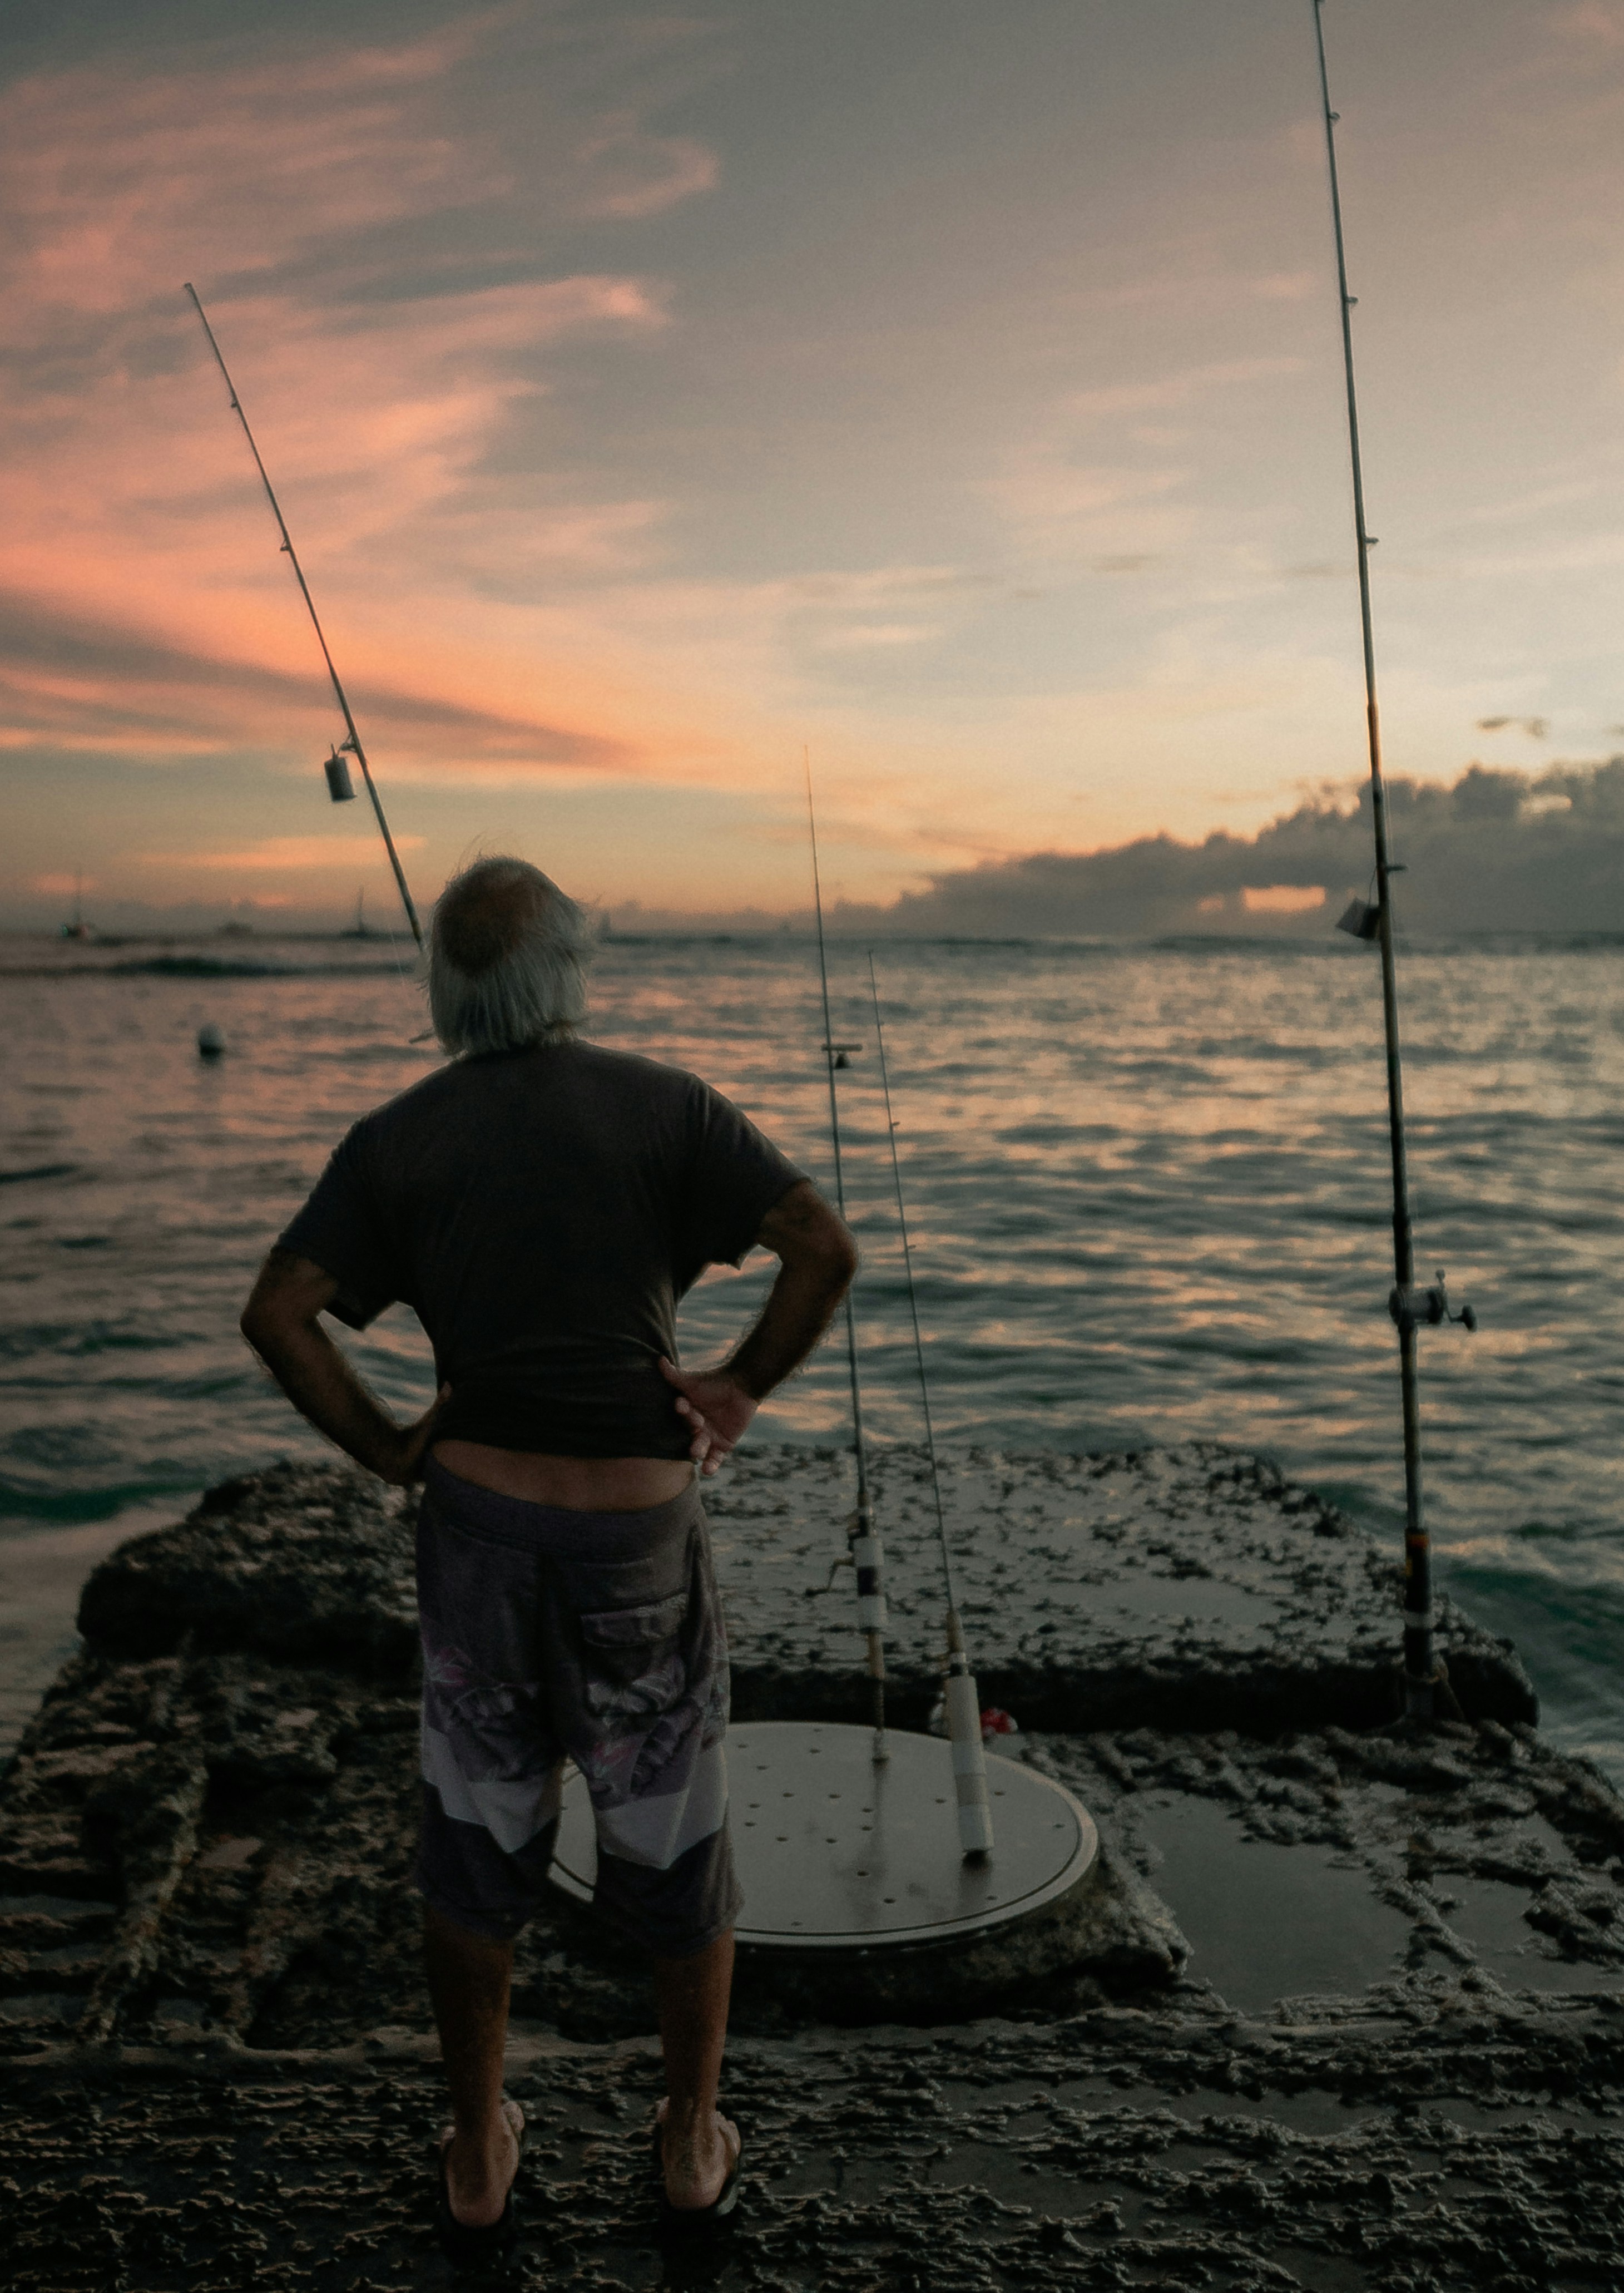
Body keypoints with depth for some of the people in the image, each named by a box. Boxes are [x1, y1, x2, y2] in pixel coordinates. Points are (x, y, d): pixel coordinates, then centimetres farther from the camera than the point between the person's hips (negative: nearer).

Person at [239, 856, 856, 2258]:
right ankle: (695, 2147, 33)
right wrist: (741, 1391, -4)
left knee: (477, 1848, 18)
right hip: (641, 1519, -1)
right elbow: (827, 1249, -13)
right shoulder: (662, 1106, -5)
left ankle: (478, 2166, 33)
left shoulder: (398, 1139, 0)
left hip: (477, 1515, 2)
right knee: (676, 1847, 16)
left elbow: (279, 1313, -7)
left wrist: (382, 1446, 2)